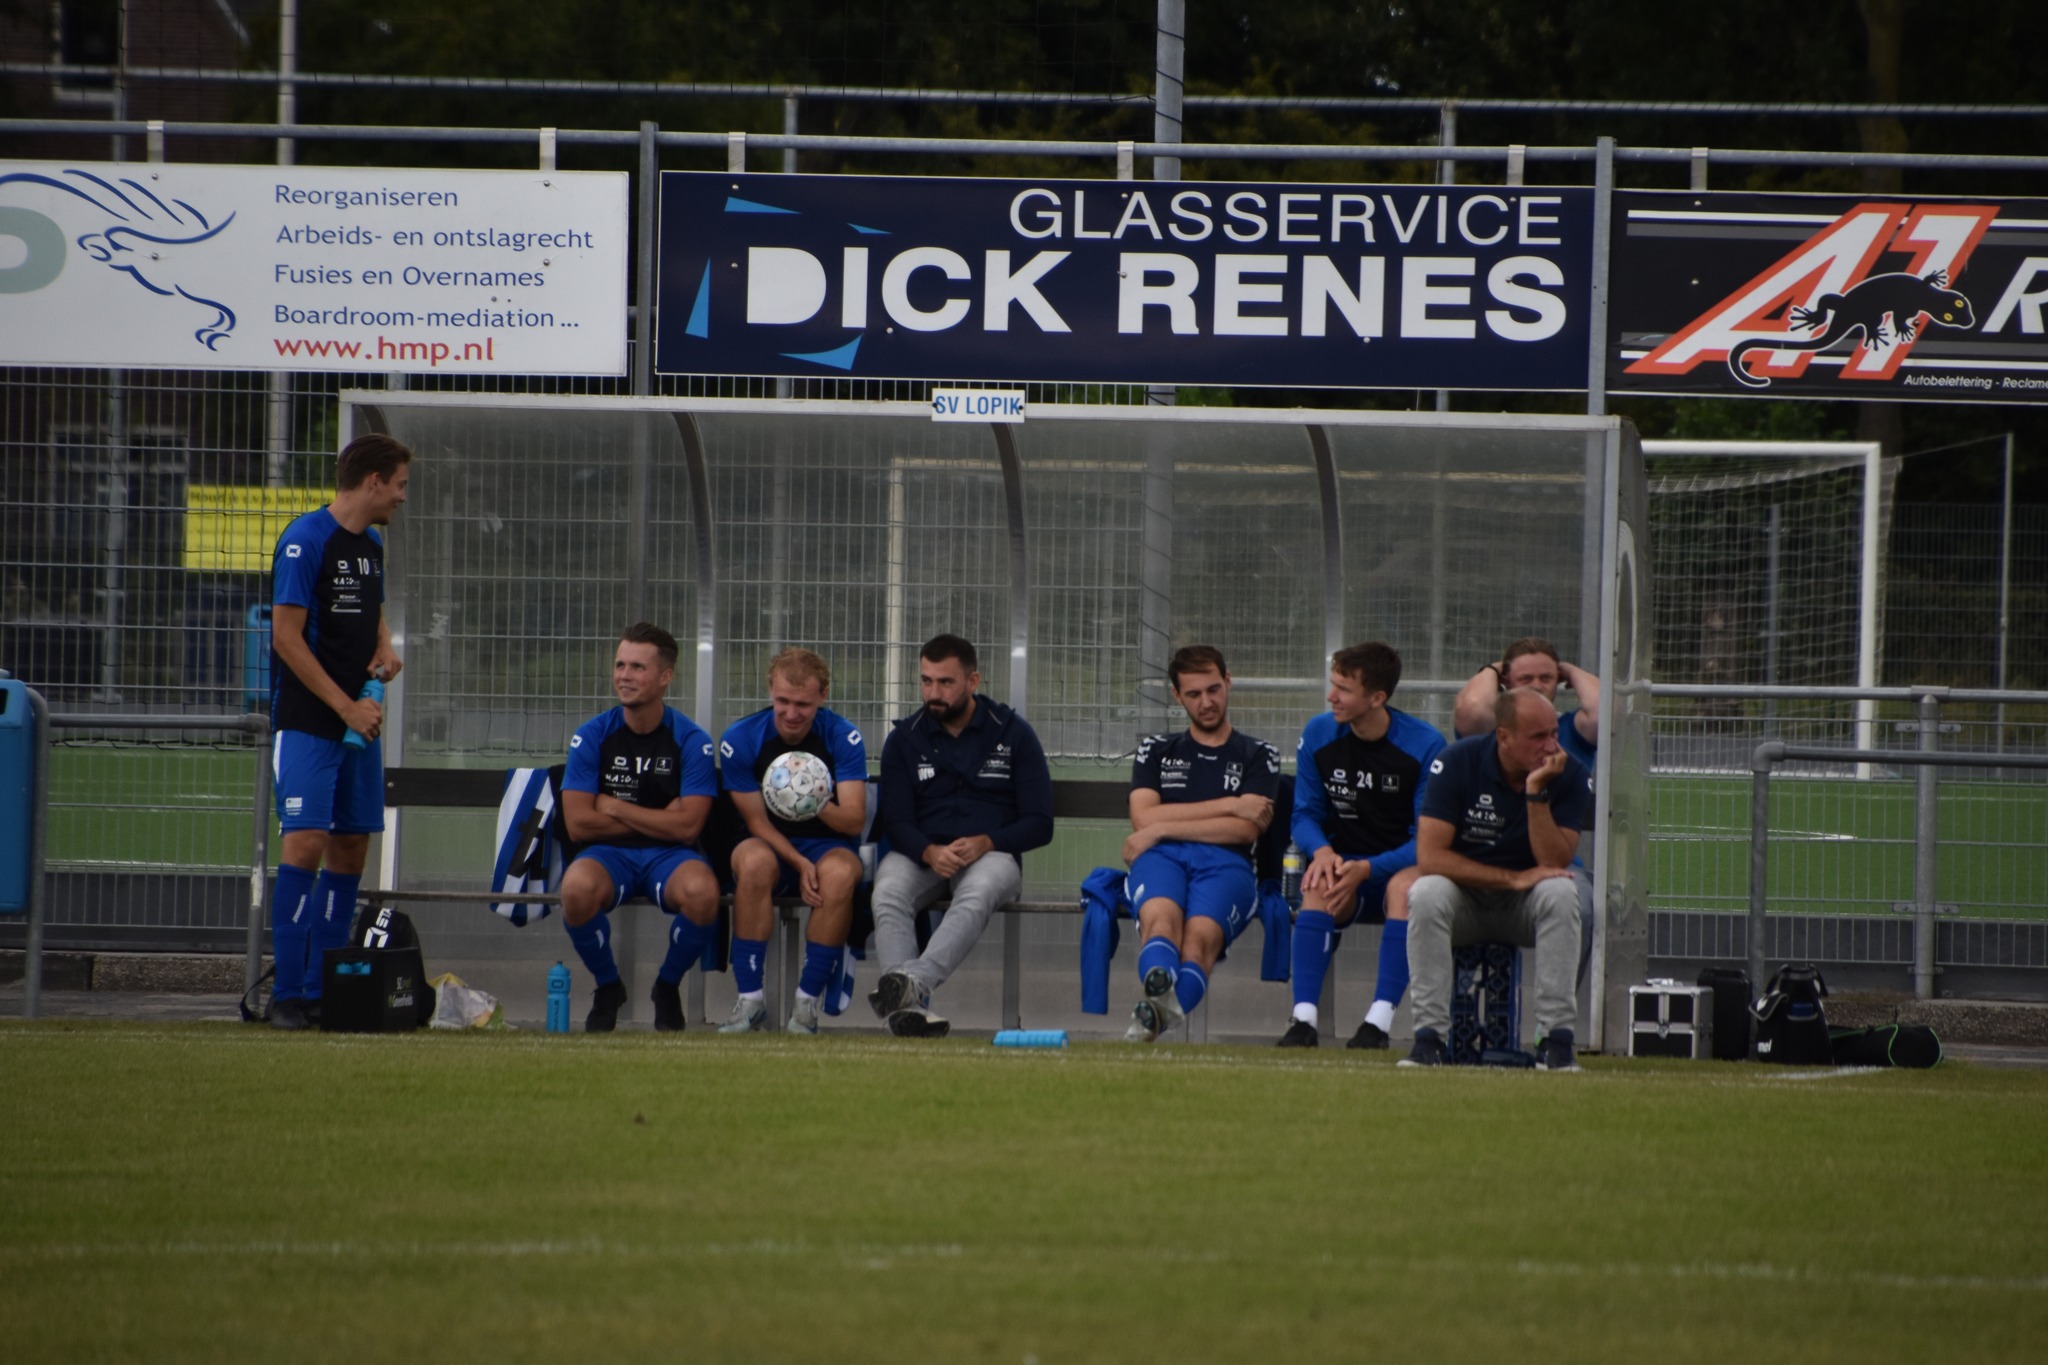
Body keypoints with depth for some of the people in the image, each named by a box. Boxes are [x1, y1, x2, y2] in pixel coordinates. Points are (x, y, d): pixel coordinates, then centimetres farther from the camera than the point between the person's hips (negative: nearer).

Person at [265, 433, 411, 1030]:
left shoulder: (370, 544, 14)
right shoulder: (304, 540, -12)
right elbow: (287, 636, -15)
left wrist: (385, 648, 5)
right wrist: (346, 707, -16)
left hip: (359, 722, 8)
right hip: (306, 723, -8)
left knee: (350, 851, 6)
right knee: (306, 844, -15)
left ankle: (322, 991, 11)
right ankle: (286, 995, -13)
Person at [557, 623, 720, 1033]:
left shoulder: (691, 741, -4)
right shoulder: (592, 736, -1)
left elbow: (686, 827, -11)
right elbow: (578, 824, -7)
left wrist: (613, 806, -8)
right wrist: (657, 821, -7)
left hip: (670, 857, 0)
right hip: (608, 853, 0)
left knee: (701, 891, -36)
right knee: (578, 887, -36)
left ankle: (668, 987, -3)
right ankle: (607, 987, -5)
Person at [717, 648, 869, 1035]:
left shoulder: (842, 738, -8)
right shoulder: (740, 739, -7)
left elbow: (855, 821, -13)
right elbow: (757, 822, -5)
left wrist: (820, 806, -36)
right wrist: (800, 865, -20)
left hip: (829, 846, 0)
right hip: (772, 844, 0)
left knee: (840, 872, -36)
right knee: (754, 861, -36)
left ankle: (807, 1004, -27)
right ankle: (750, 1003, -32)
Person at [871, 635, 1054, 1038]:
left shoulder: (1013, 733, 4)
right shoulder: (904, 739, 9)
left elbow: (1039, 824, 2)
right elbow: (896, 822, 3)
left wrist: (984, 843, -16)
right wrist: (930, 853, -19)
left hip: (991, 854, -2)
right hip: (921, 852, 2)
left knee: (977, 894, -39)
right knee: (888, 892, -34)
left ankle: (915, 980, -61)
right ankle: (910, 1005, -51)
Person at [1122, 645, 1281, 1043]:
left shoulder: (1258, 756, 22)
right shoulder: (1156, 750, 27)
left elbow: (1246, 829, 5)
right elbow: (1143, 817, 9)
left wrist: (1162, 829, 1)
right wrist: (1228, 805, 4)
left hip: (1225, 864, -1)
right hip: (1161, 859, 1)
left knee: (1201, 934, -36)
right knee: (1160, 917, -37)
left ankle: (1158, 1014, -66)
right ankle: (1162, 991, -69)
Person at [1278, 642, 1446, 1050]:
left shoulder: (1425, 745, -11)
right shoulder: (1318, 735, 0)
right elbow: (1304, 814, 7)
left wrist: (1367, 869, -25)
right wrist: (1322, 850, -17)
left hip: (1399, 863, -2)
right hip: (1342, 859, 2)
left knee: (1406, 888, -37)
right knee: (1321, 887, -32)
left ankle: (1378, 1022, -40)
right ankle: (1304, 1020, -38)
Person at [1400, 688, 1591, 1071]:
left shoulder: (1568, 774, -11)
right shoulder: (1458, 762, -15)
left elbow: (1555, 864, -18)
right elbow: (1429, 856, -21)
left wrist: (1536, 794, -29)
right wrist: (1514, 878, -25)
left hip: (1525, 909, 1)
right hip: (1463, 898, -1)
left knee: (1561, 892, -31)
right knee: (1427, 892, -33)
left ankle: (1557, 1037, -30)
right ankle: (1429, 1036, -30)